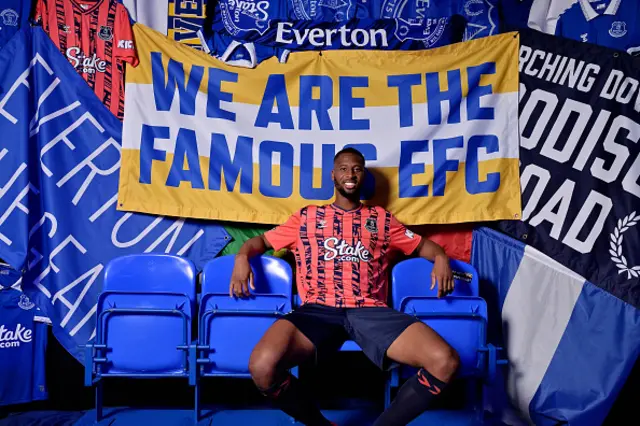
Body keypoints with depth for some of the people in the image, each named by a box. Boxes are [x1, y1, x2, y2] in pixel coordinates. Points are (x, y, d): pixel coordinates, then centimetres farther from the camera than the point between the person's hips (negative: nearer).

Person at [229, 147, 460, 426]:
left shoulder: (382, 219, 24)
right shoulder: (306, 217, 23)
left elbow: (422, 245, 29)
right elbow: (263, 240, 27)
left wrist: (441, 258, 4)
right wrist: (242, 257, 3)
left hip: (370, 311, 1)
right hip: (318, 310, 0)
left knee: (445, 362, -24)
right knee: (262, 366, -32)